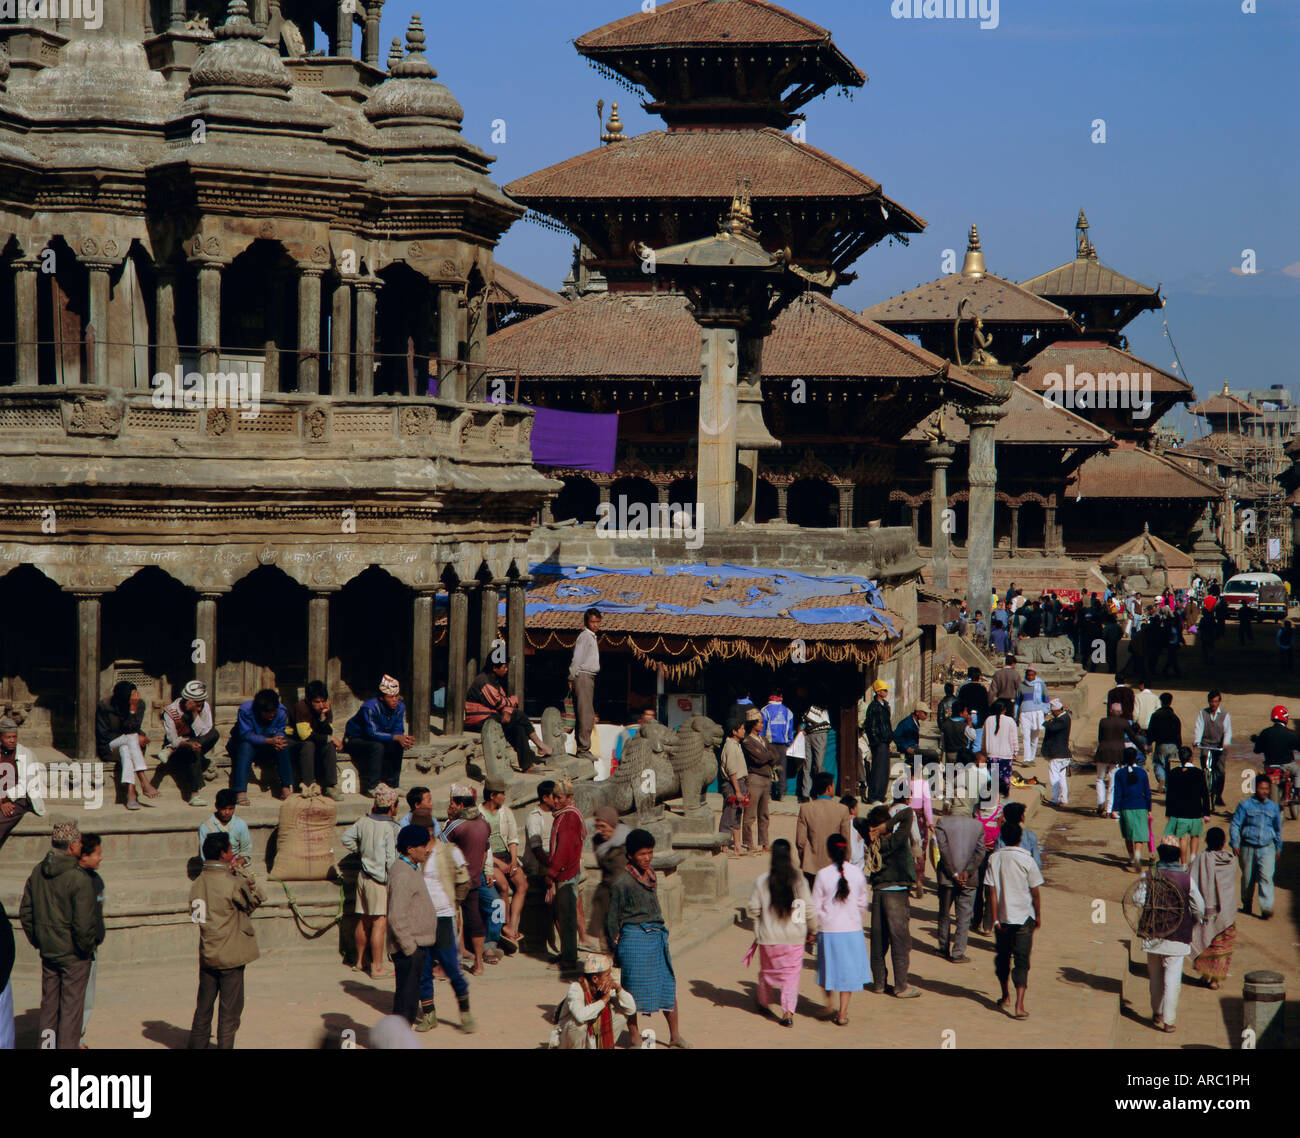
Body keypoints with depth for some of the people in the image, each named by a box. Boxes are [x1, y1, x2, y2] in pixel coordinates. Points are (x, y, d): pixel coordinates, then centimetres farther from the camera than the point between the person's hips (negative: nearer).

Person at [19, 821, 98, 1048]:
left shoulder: (37, 873, 1)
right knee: (71, 1008, 4)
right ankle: (68, 1046, 8)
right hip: (74, 955, -6)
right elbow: (83, 924, -23)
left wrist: (36, 941, 17)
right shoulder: (80, 880, -22)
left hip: (47, 952, 6)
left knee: (49, 1004, 17)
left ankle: (46, 1046, 24)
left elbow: (25, 912, 9)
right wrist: (88, 948, -7)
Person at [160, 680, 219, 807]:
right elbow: (174, 741, -22)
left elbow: (203, 733, -19)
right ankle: (194, 794, -38)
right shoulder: (170, 712, -18)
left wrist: (195, 713, -29)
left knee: (214, 733, -25)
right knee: (192, 751, -37)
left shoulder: (204, 707, -9)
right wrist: (188, 744, -42)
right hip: (175, 750, -4)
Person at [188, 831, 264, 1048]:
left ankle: (197, 1046, 18)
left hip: (206, 956, 6)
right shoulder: (231, 883, -17)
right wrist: (240, 872, -3)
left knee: (203, 1007, 14)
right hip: (231, 957, -6)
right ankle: (225, 1046, 4)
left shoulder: (197, 883, 3)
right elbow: (256, 899, -3)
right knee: (229, 1009, 3)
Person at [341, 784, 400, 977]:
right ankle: (377, 967, -4)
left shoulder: (364, 821, 2)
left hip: (364, 876, 7)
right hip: (380, 880, -7)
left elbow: (347, 838, 14)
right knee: (379, 923, -4)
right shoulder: (390, 828, -17)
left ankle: (359, 961, 28)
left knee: (364, 920, 17)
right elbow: (391, 859, -18)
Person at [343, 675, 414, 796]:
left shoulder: (400, 707, -9)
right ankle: (370, 788, -27)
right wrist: (396, 737, -41)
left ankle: (392, 784, -8)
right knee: (377, 746, -33)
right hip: (354, 740, -6)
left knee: (397, 745, -18)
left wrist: (406, 740, -32)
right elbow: (372, 733, -35)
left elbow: (398, 731, -8)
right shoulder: (370, 707, -29)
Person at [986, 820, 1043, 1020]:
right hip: (1023, 917, -2)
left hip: (1002, 917, 2)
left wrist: (995, 919, -2)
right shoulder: (1027, 860, -10)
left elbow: (992, 891, -6)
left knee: (1003, 957, 19)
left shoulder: (994, 859, -5)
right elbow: (1035, 893, -6)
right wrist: (1038, 916, 8)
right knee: (1021, 960, -1)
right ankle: (1019, 1005, -12)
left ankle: (1006, 998, 33)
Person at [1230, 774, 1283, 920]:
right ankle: (1247, 903, 29)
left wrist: (1278, 848, 23)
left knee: (1266, 877, -14)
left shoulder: (1274, 807, 8)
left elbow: (1278, 829, 20)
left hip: (1267, 848, 1)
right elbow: (1235, 825, 0)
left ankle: (1266, 908, -16)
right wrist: (1234, 844, -7)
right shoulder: (1245, 805, -2)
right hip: (1248, 847, -1)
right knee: (1248, 878, 9)